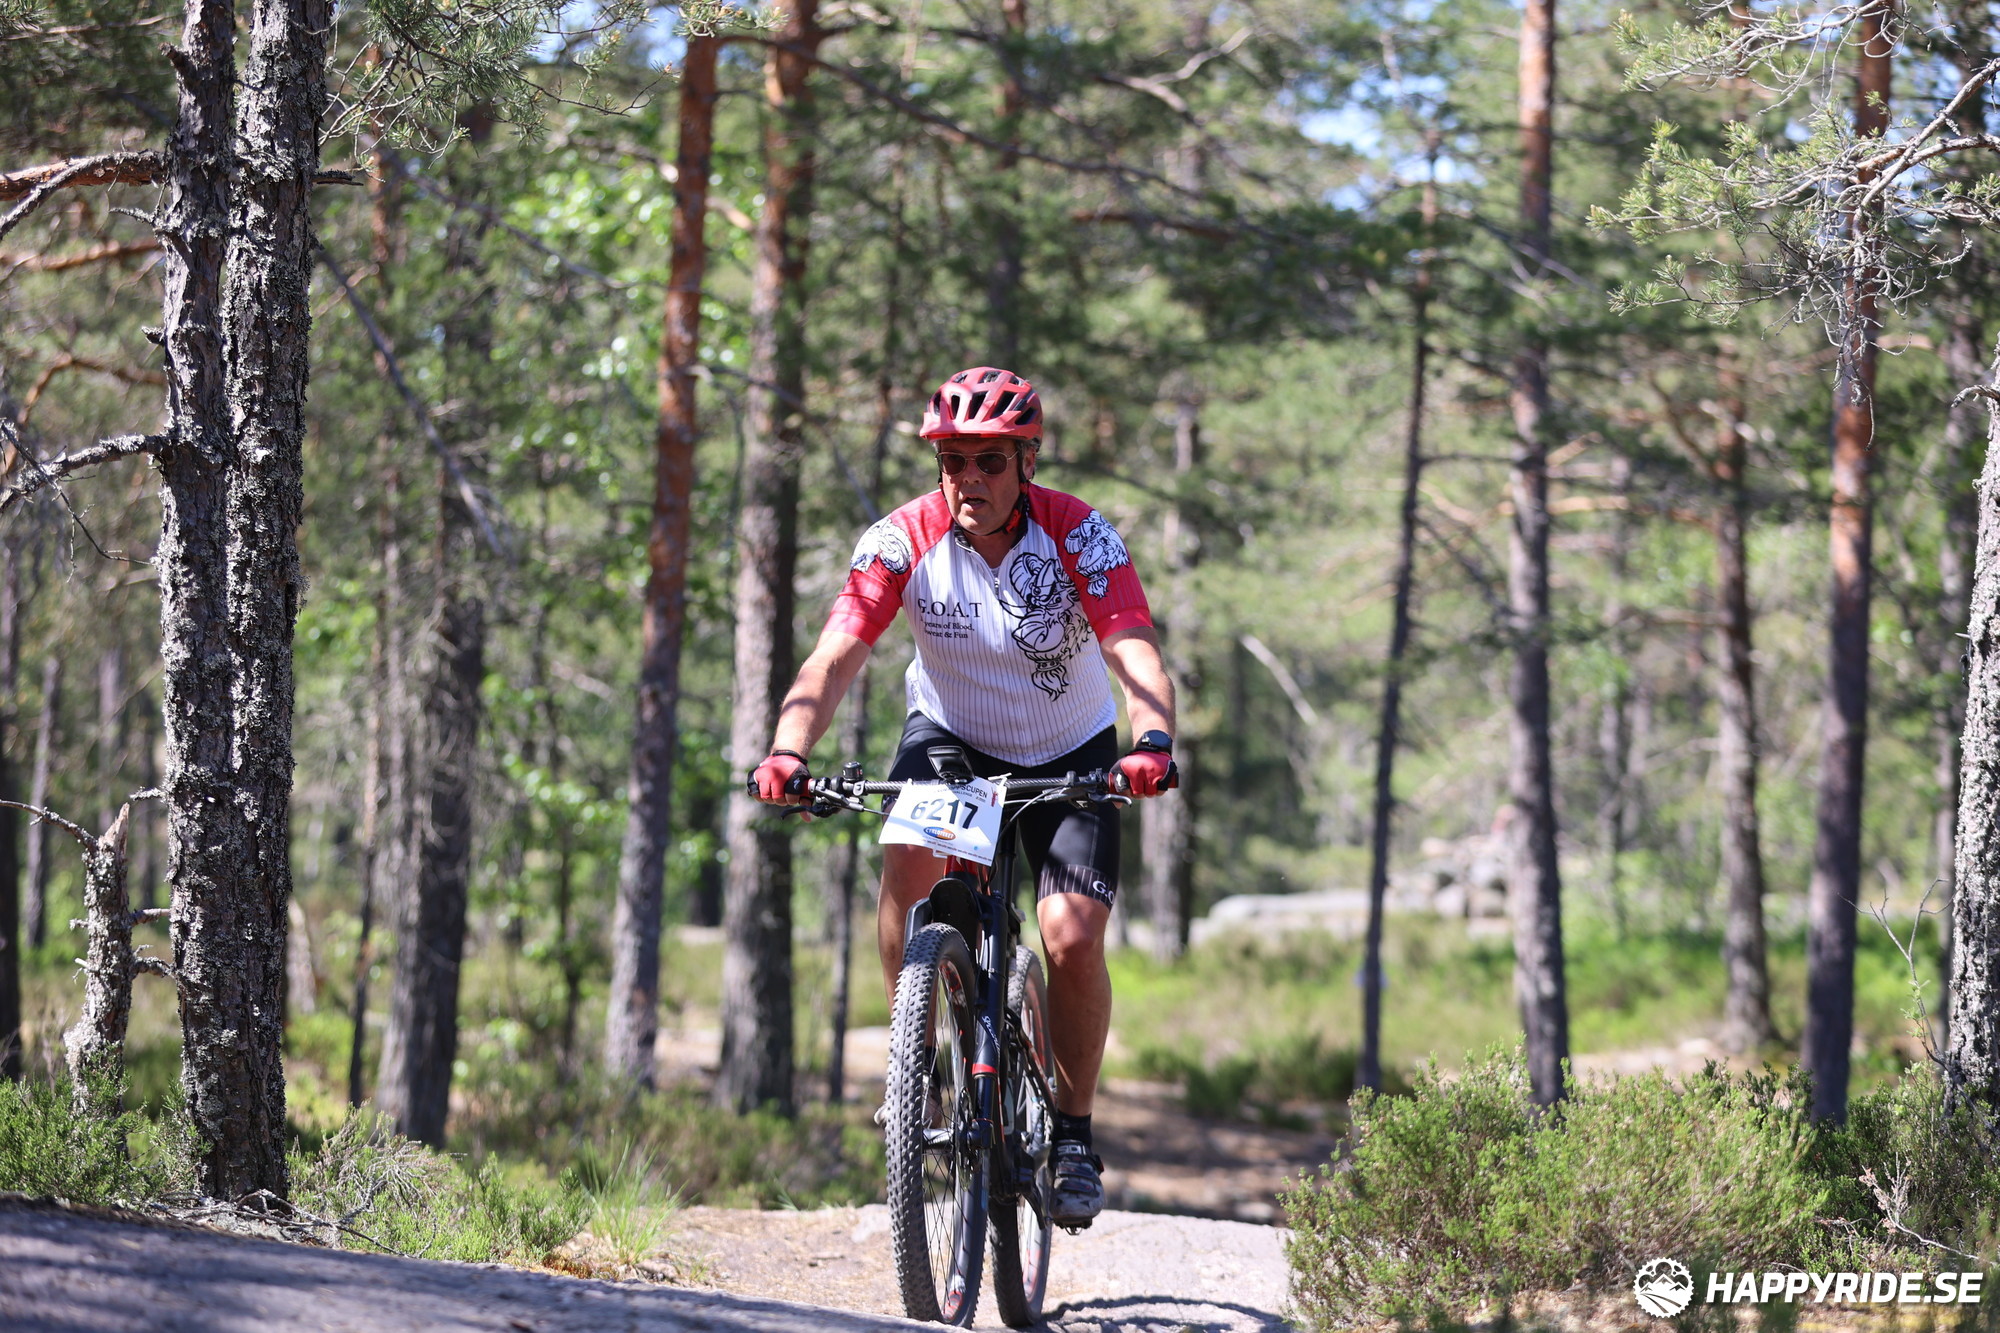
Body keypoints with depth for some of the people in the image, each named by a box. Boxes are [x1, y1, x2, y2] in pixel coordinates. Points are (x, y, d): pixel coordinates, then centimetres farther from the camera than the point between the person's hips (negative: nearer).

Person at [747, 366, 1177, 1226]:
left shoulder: (1077, 536, -24)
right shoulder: (903, 541, -22)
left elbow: (1137, 656, -35)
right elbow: (833, 660, -30)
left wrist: (1153, 744, -57)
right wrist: (788, 751, -50)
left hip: (1068, 753, -1)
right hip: (951, 736, 1)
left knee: (1072, 939, -18)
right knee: (911, 857, -31)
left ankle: (1073, 1133, 4)